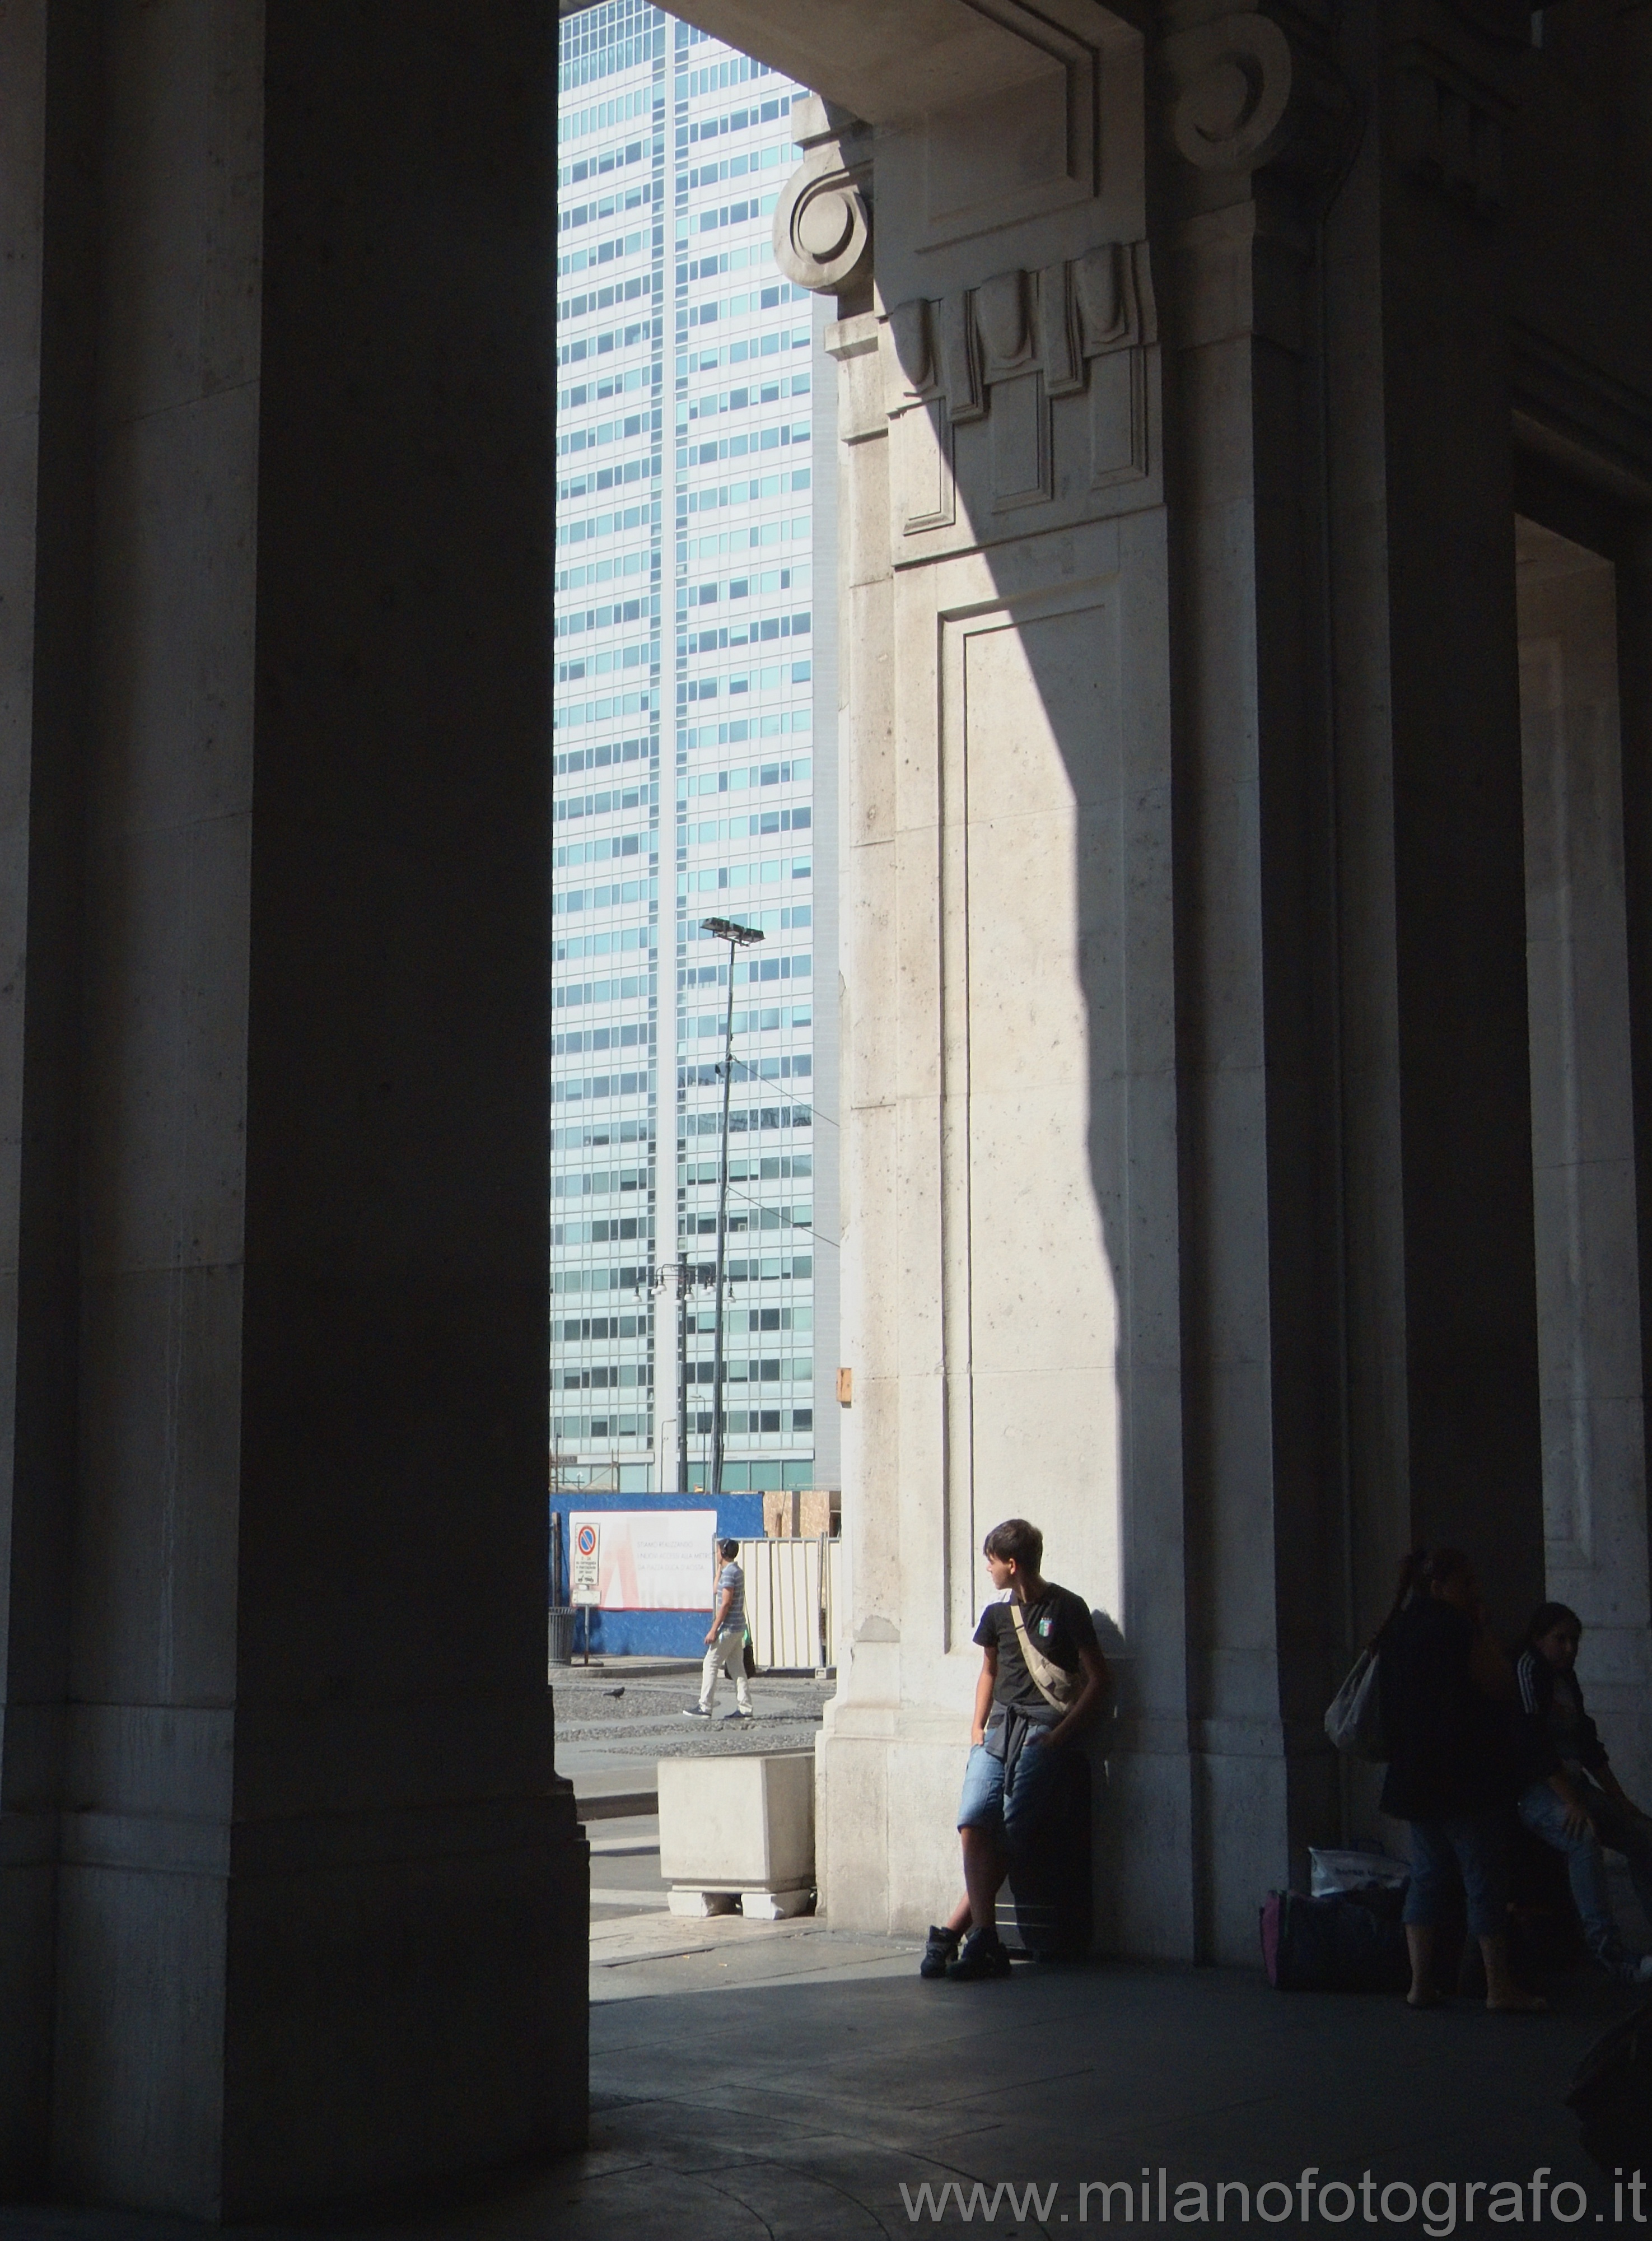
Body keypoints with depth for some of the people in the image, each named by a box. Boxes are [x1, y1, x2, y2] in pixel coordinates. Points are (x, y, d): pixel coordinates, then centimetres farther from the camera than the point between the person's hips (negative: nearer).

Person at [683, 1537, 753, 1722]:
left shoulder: (729, 1573, -15)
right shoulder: (738, 1572, 15)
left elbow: (726, 1603, -20)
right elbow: (717, 1590, 30)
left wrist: (714, 1630, -19)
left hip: (728, 1628, -9)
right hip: (738, 1628, 9)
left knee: (710, 1665, -3)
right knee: (736, 1668, 8)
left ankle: (705, 1707, -3)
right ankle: (744, 1708, 4)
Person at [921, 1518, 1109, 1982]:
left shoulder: (1066, 1609, -1)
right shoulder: (997, 1614, 17)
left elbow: (1098, 1678, -1)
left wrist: (1060, 1734, -8)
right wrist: (978, 1727, 17)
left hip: (1043, 1734, -5)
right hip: (998, 1731, 5)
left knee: (1009, 1836, -14)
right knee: (973, 1823, -17)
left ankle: (952, 1931, -11)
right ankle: (984, 1937, -19)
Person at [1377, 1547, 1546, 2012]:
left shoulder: (1397, 1632, 11)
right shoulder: (1455, 1629, -14)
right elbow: (1501, 1687, -10)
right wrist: (1484, 1629, -2)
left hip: (1412, 1777, 8)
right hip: (1463, 1777, -8)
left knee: (1427, 1877, 11)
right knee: (1485, 1877, -2)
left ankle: (1421, 1983, 9)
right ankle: (1499, 1987, -1)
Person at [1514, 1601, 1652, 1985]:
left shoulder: (1566, 1679, 18)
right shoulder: (1528, 1669, -8)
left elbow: (1589, 1746, 20)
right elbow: (1536, 1744, -17)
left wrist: (1620, 1801, 12)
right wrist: (1572, 1802, -23)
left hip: (1573, 1782, 9)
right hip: (1534, 1788, -9)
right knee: (1583, 1838, -33)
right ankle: (1609, 1954, -38)